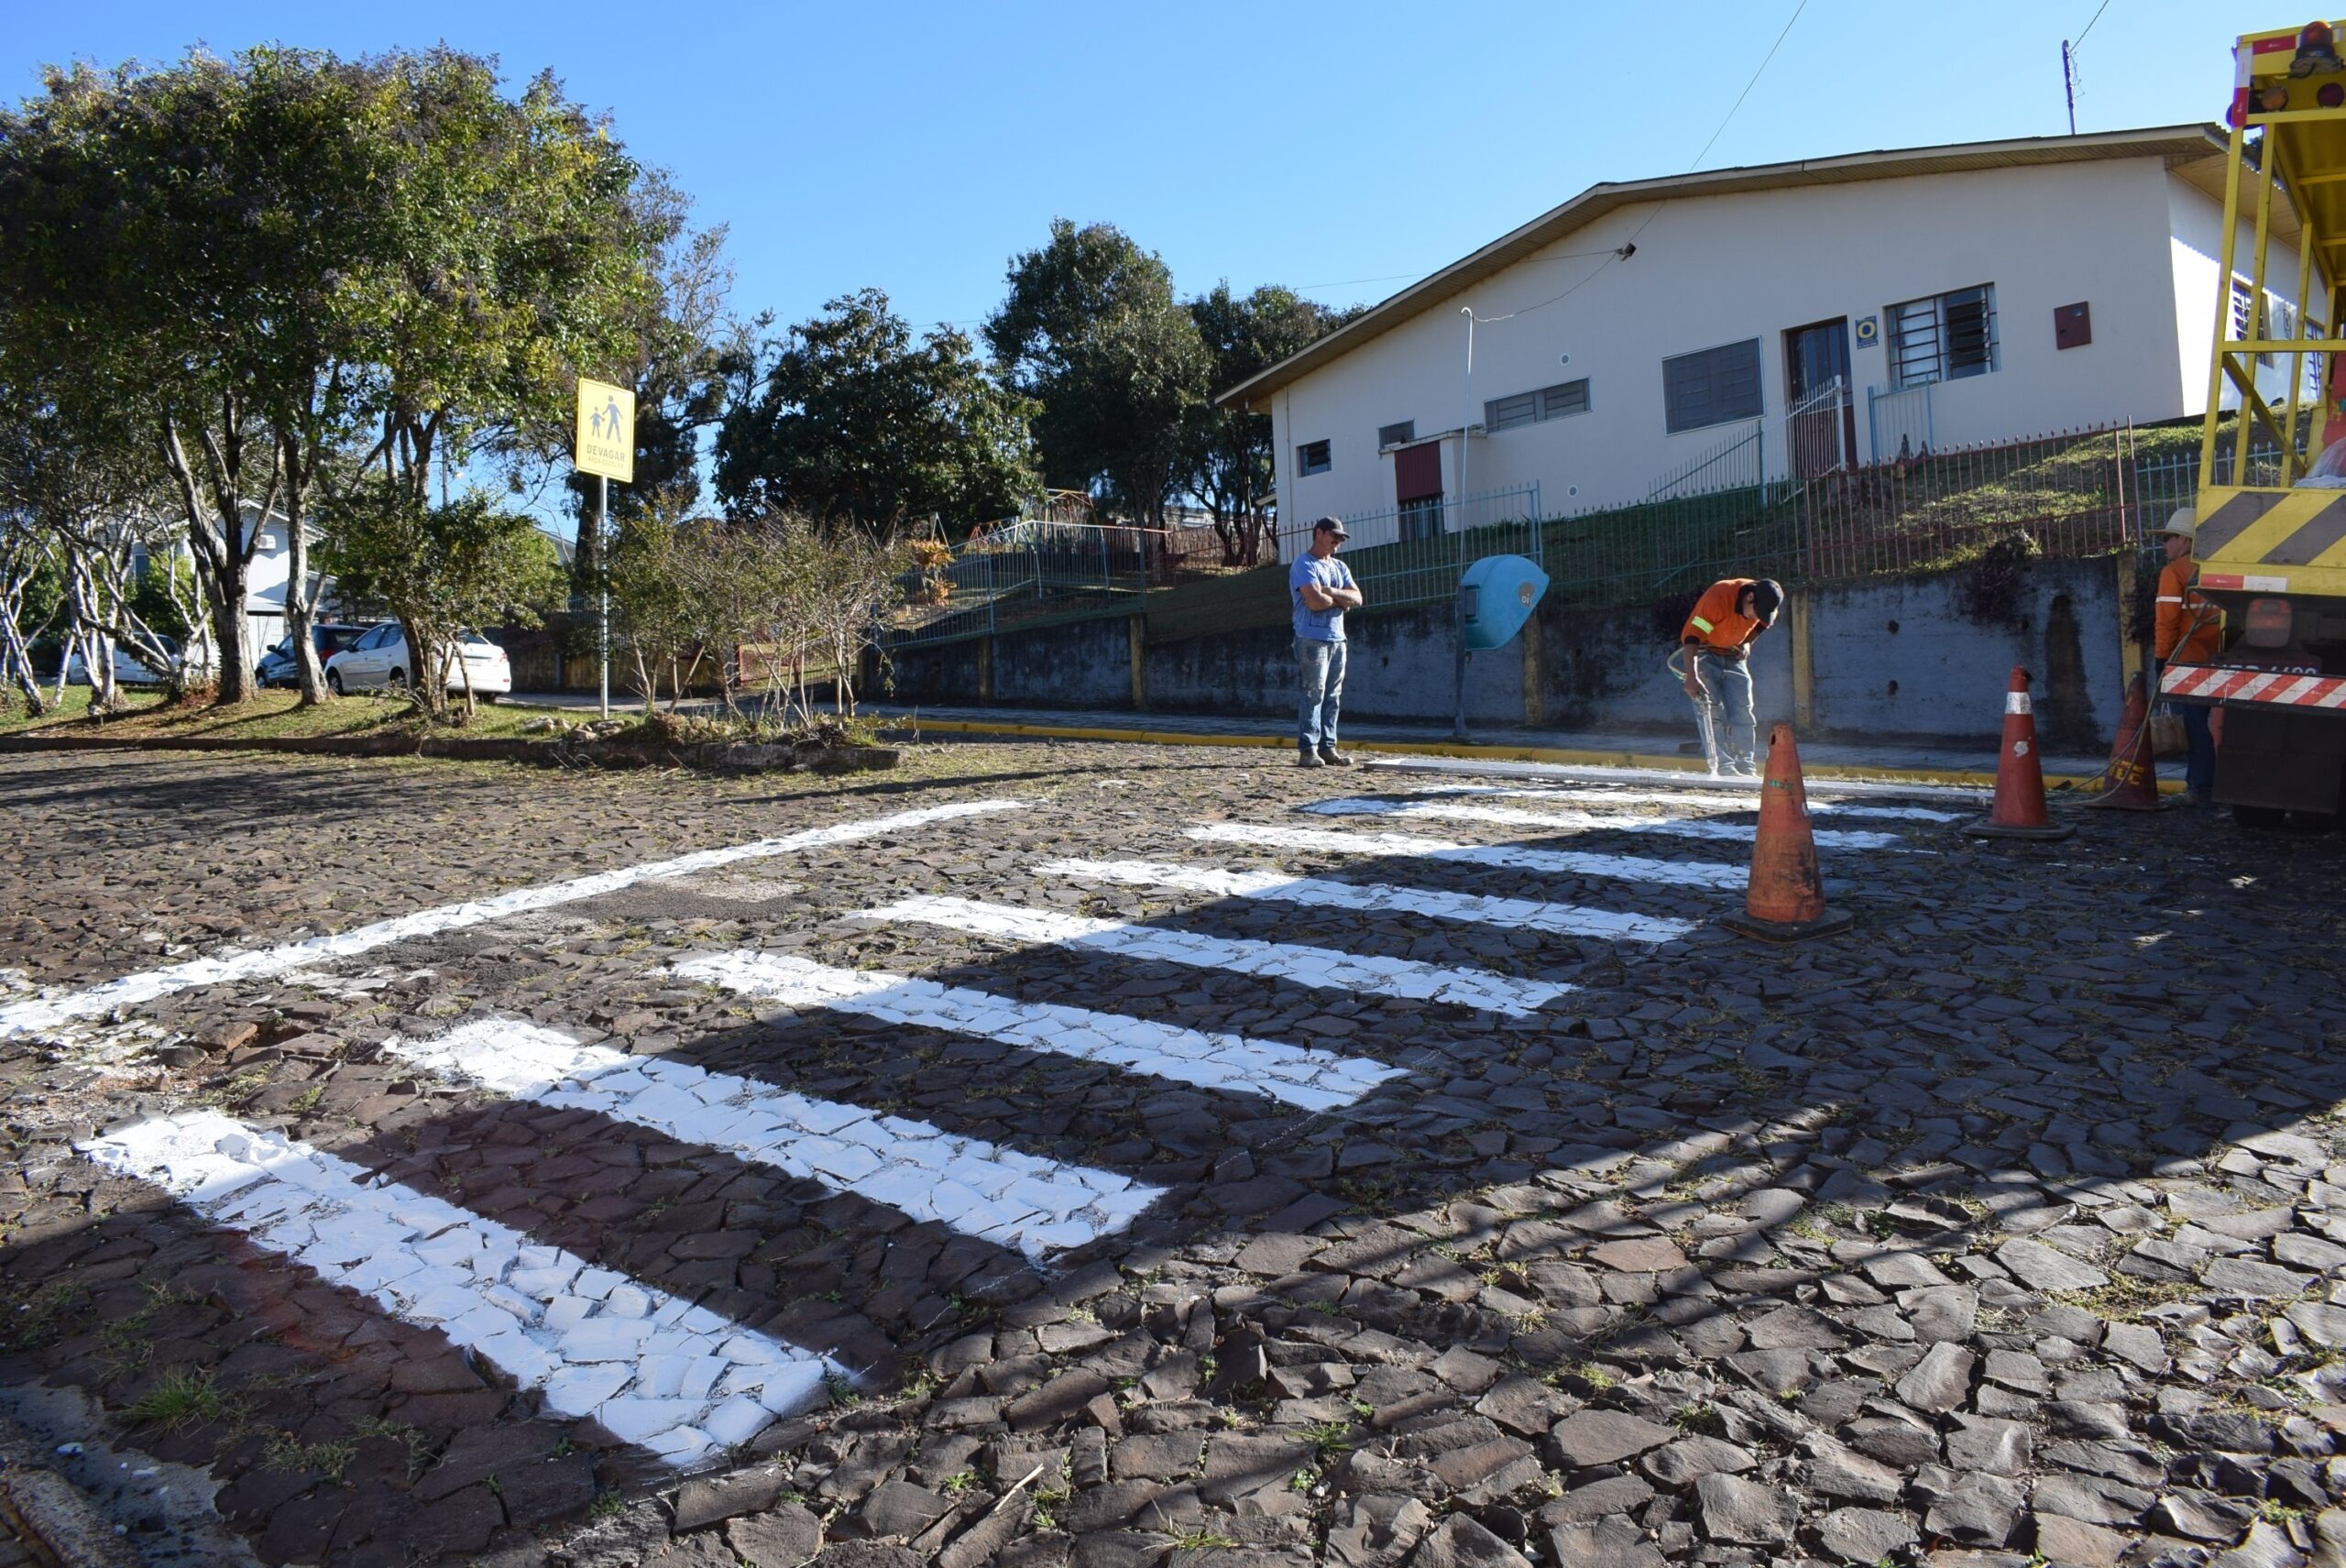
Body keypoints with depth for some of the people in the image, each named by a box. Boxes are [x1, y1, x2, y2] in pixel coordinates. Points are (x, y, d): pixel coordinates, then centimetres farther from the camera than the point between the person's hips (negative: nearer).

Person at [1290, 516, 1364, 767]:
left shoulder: (1340, 567, 20)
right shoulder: (1304, 565, -5)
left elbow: (1357, 598, 7)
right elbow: (1314, 601, -19)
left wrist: (1331, 592, -9)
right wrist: (1342, 600, -2)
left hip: (1337, 639, 8)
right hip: (1312, 639, -8)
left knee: (1333, 697, 6)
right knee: (1314, 694, -11)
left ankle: (1327, 748, 10)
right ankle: (1307, 750, -10)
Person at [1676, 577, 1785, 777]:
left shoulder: (1764, 603, -13)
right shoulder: (1718, 596, -32)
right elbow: (1692, 637, -36)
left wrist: (1746, 644, 0)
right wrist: (1691, 677, -44)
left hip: (1734, 657, 5)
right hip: (1703, 654, -5)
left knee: (1742, 712, -2)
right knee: (1711, 709, -16)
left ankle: (1745, 767, 1)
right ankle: (1722, 767, -19)